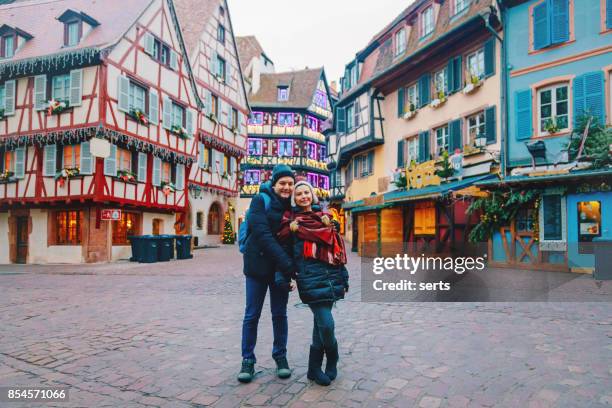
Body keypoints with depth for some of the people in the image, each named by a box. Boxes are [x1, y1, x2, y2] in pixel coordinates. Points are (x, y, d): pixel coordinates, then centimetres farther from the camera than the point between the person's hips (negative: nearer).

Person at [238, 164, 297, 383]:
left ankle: (280, 356, 26)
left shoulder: (292, 205, 6)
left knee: (279, 314, 11)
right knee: (252, 314, 5)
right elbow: (262, 234, -18)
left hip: (281, 267, 3)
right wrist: (286, 262, -24)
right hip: (258, 265, -3)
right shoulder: (261, 200, -8)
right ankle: (248, 360, 19)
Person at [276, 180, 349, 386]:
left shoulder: (324, 217, 17)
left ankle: (315, 368, 27)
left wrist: (343, 277, 13)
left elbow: (337, 248, 15)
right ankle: (332, 361, 17)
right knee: (326, 324, -10)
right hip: (311, 278, -4)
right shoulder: (290, 220, 4)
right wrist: (282, 276, -7)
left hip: (331, 276, 4)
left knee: (321, 322, 9)